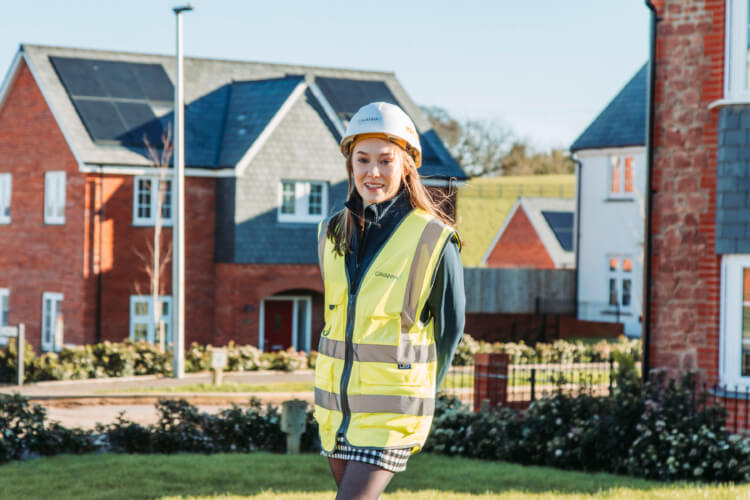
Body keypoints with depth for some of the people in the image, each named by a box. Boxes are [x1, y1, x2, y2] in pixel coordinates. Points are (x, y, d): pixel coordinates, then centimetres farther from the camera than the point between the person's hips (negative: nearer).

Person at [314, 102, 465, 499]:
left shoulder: (433, 240, -11)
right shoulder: (333, 234, 5)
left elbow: (450, 328, -1)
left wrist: (416, 395, 6)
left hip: (391, 413, -6)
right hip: (336, 405, 6)